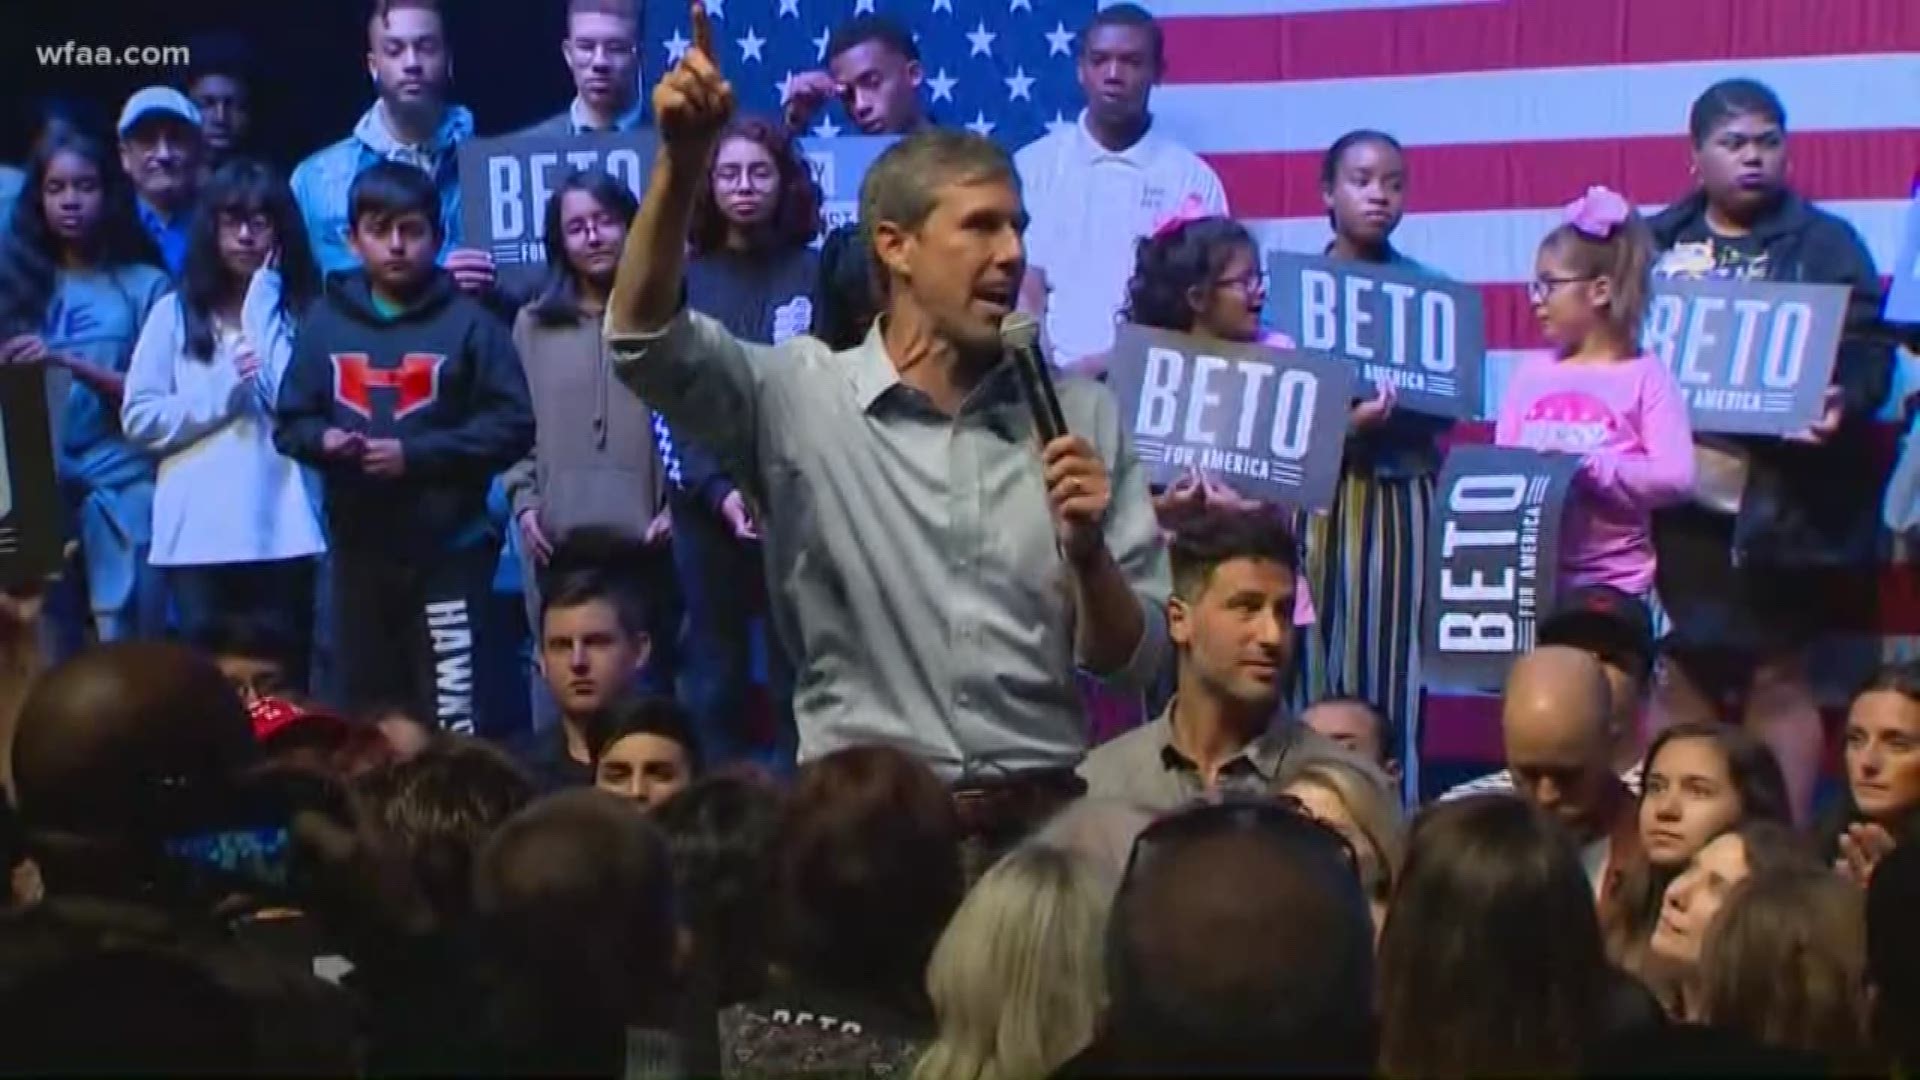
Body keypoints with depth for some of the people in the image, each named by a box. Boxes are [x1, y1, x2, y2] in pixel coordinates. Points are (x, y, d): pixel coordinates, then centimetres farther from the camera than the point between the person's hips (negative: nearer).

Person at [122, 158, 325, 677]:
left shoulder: (302, 311, 6)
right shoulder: (175, 312, 8)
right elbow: (139, 420, 3)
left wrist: (264, 315, -5)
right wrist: (221, 392, -6)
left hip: (282, 532, 0)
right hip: (198, 535, 1)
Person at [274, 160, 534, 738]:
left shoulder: (467, 321, -4)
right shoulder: (326, 322, 7)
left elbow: (513, 425, -8)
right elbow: (289, 423, 11)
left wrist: (417, 453, -15)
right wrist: (323, 439, -11)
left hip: (448, 550, -4)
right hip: (358, 550, 4)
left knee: (452, 719, -4)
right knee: (367, 707, 13)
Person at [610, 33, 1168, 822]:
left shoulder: (1082, 417, 8)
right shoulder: (800, 395, 3)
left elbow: (1132, 662, 9)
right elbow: (644, 338, -13)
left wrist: (1088, 555, -12)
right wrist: (683, 159, -24)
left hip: (1042, 810, 2)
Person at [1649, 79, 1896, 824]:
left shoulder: (1824, 245, 4)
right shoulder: (1655, 245, 12)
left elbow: (1867, 351, -3)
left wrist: (1843, 402, -23)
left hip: (1777, 503, -3)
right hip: (1673, 493, 3)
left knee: (1778, 676, 1)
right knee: (1679, 672, 9)